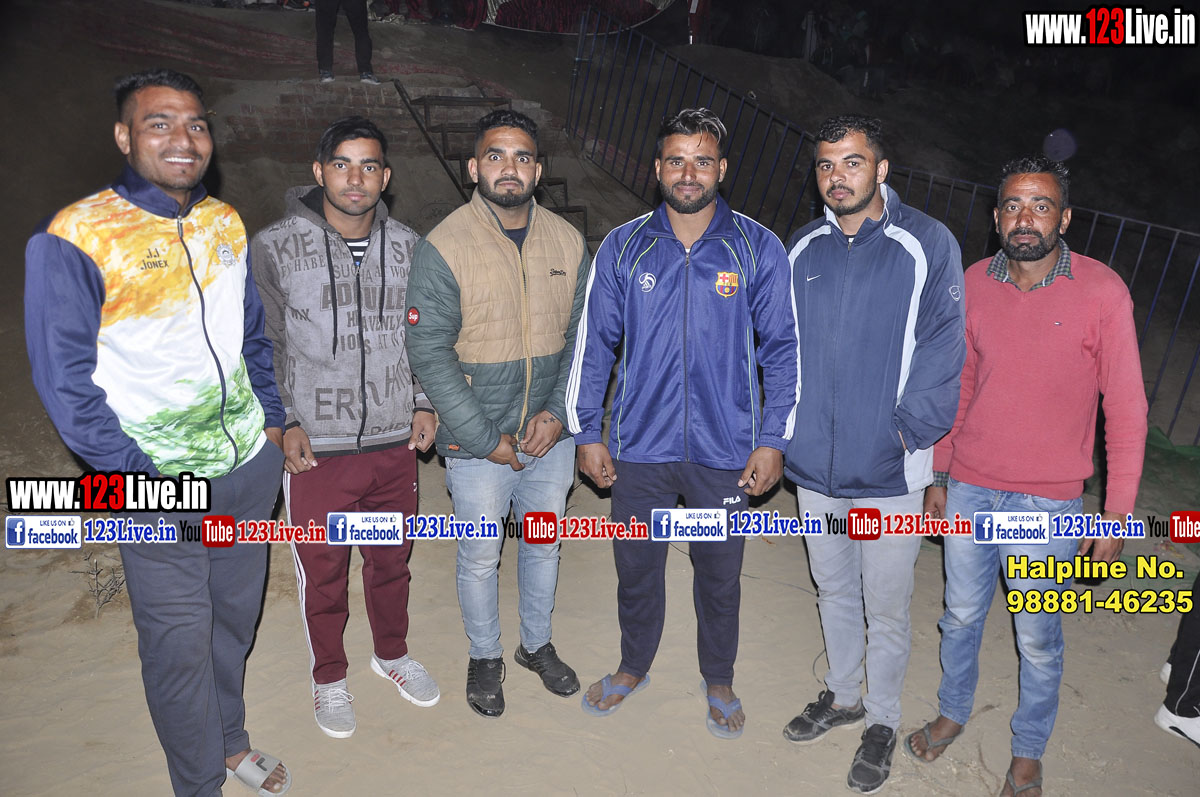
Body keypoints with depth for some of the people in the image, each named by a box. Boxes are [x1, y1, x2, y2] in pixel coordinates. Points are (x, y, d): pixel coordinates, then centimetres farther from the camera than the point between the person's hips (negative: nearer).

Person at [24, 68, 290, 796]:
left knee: (237, 615, 20)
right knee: (179, 643, 5)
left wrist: (272, 418, 6)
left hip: (250, 465, 5)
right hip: (161, 488, -5)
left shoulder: (226, 223, 4)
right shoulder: (73, 239, -13)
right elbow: (64, 376, -12)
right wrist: (135, 475, -14)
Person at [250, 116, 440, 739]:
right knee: (322, 575, 14)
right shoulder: (273, 249, -8)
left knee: (392, 561, 20)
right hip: (314, 452, -3)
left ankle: (392, 653, 46)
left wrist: (425, 403, 2)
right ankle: (329, 677, 38)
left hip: (395, 445, 3)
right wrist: (285, 424, -11)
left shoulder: (407, 247, 2)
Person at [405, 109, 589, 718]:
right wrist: (485, 438, -17)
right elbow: (429, 353, -16)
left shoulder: (568, 242, -2)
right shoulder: (442, 248, -14)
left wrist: (559, 412, -10)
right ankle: (484, 656, 39)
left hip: (551, 436, 4)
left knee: (543, 543, 20)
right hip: (476, 443, -3)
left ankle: (537, 643, 45)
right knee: (480, 555, 13)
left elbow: (584, 337, 2)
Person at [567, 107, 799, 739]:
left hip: (726, 451, -1)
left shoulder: (758, 249, -4)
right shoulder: (623, 247, -1)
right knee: (636, 568, 17)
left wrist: (773, 439, -4)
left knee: (720, 575, 16)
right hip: (639, 447, 1)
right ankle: (634, 666, 44)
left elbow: (782, 349, -1)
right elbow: (594, 342, 3)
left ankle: (719, 680, 41)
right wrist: (586, 431, 1)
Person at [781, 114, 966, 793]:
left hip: (889, 474, -4)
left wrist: (908, 433, -13)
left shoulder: (927, 246, -10)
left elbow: (942, 353, -10)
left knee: (886, 608, 10)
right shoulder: (805, 250, 4)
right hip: (814, 465, 4)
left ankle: (883, 719, 33)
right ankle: (843, 695, 44)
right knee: (834, 591, 21)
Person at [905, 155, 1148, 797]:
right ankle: (952, 712, 43)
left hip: (1047, 503, -3)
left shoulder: (1102, 292, -12)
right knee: (961, 615, 19)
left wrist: (1116, 514, -9)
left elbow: (1126, 409, -8)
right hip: (969, 488, 3)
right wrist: (937, 476, 10)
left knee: (1038, 640, 12)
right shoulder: (975, 283, -1)